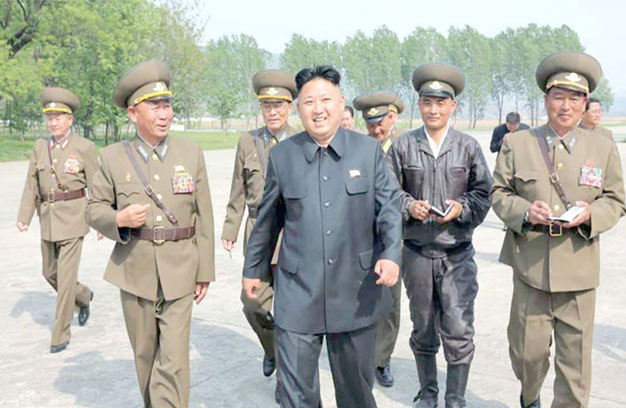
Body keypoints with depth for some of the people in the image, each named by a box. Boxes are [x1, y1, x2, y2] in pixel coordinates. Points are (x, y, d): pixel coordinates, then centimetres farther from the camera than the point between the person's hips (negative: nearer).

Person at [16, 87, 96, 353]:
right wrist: (24, 217, -4)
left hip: (73, 218, -5)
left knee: (66, 276, -5)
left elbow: (96, 187, -4)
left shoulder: (85, 148, -8)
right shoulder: (40, 147, 5)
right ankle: (84, 298, 43)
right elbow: (31, 185, 5)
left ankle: (60, 334, 7)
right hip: (48, 218, 6)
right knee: (50, 273, 16)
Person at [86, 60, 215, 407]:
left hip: (179, 273, -1)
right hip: (135, 272, 1)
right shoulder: (113, 157, -1)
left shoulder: (191, 153, 0)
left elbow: (203, 216, 2)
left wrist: (205, 271, 1)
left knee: (174, 362, -5)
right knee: (145, 356, 16)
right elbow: (94, 208, 5)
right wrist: (119, 219, -18)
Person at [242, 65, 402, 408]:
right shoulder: (281, 155, 1)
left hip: (356, 294, 1)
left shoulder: (369, 150, 0)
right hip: (298, 295, 0)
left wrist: (391, 253, -14)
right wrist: (253, 268, 17)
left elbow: (388, 206, 2)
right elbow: (267, 219, 10)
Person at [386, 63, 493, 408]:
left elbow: (484, 193, 5)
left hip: (457, 253, -1)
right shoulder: (403, 146, 1)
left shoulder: (468, 146, 1)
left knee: (458, 330, -3)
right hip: (417, 253, 1)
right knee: (423, 329, 14)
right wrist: (409, 206, -12)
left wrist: (462, 208, -13)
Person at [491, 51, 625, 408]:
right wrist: (525, 211, -15)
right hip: (530, 267, 0)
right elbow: (499, 193, 5)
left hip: (580, 270, 1)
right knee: (528, 349, 10)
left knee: (576, 356, 5)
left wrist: (590, 214, -14)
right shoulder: (516, 144, 3)